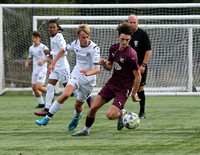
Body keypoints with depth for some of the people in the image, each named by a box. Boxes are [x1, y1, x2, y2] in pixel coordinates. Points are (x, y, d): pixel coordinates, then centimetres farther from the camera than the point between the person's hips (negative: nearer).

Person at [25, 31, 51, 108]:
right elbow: (29, 57, 24)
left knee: (39, 87, -17)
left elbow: (50, 56, -7)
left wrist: (43, 61, -21)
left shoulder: (43, 47, -9)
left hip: (42, 69, -7)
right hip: (35, 70, 7)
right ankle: (41, 103, 16)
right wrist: (27, 62, 3)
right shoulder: (31, 48, 10)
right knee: (34, 87, 3)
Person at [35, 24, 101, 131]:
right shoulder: (76, 43, -6)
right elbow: (63, 50, 16)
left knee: (78, 105, 8)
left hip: (88, 81, -3)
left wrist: (88, 73, -50)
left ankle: (77, 117, 46)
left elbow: (97, 69, -29)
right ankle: (47, 118, -20)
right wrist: (53, 63, 13)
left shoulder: (94, 48, -22)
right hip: (76, 75, 3)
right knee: (66, 94, -24)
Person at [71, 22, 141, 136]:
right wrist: (104, 64, -11)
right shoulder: (113, 48, 1)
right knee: (94, 107, 2)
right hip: (112, 83, 6)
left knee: (110, 115, -18)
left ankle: (122, 113, 15)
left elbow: (138, 76, -16)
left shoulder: (131, 55, -22)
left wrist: (134, 94, -12)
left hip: (124, 88, -6)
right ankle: (86, 130, 22)